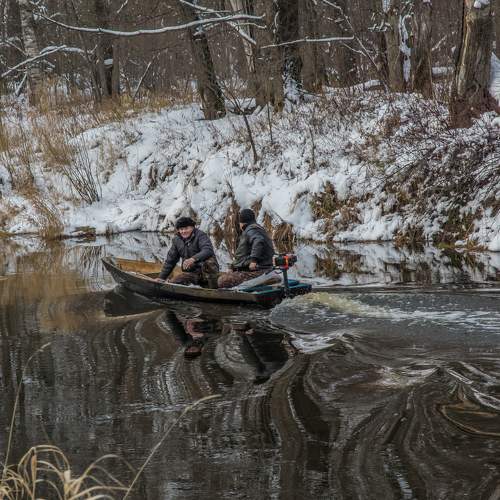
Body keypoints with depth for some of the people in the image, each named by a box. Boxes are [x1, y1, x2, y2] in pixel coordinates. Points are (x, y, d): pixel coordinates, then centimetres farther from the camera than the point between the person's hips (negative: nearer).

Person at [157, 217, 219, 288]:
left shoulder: (200, 235, -8)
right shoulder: (177, 240, 11)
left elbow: (208, 250, -27)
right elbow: (170, 260, 18)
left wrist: (193, 259, -43)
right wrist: (161, 277, 13)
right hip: (191, 273, 6)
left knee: (209, 262, -39)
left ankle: (213, 286, -22)